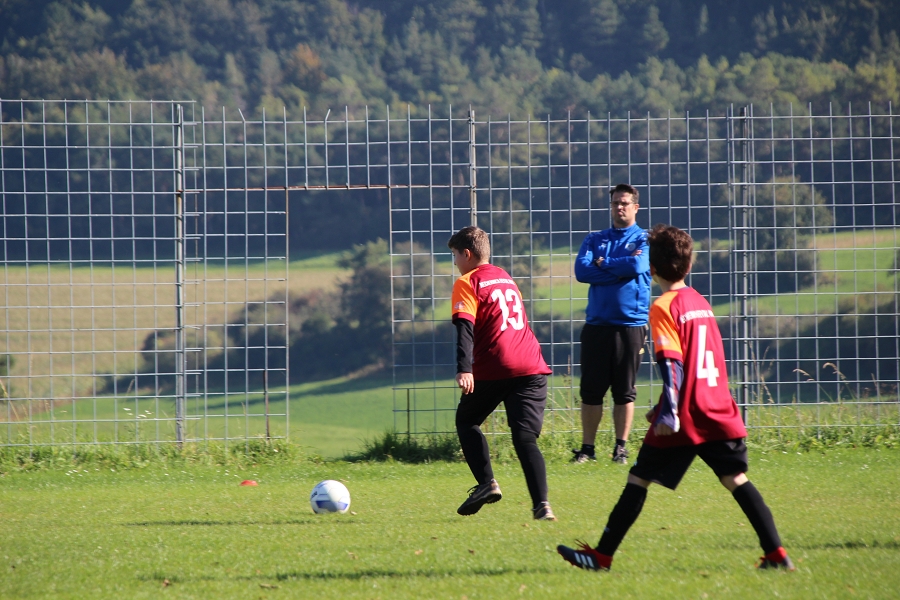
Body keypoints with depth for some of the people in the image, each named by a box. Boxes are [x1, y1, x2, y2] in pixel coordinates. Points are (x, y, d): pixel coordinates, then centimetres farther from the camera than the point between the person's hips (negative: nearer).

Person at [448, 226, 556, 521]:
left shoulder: (467, 283, 1)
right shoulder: (506, 278, 23)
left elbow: (465, 327, -13)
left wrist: (464, 369, -23)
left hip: (494, 369, -5)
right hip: (531, 368, 5)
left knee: (466, 421, 19)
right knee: (525, 438, -1)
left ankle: (486, 483, 3)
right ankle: (541, 504, -18)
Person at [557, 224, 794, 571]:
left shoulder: (664, 307, -7)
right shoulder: (701, 302, 16)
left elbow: (671, 364, -18)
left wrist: (668, 412, -24)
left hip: (685, 417, -6)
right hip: (720, 413, 6)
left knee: (638, 481, 2)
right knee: (736, 480, 4)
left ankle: (601, 555, 6)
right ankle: (776, 553, -6)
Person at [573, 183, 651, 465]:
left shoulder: (645, 240, 5)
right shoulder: (595, 239, 14)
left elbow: (637, 265, -15)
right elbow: (581, 270, -3)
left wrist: (603, 264, -2)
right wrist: (621, 268, -9)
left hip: (631, 323, -2)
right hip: (597, 323, 2)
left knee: (624, 391, 2)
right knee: (591, 390, 1)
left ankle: (621, 448, 9)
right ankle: (587, 448, 6)